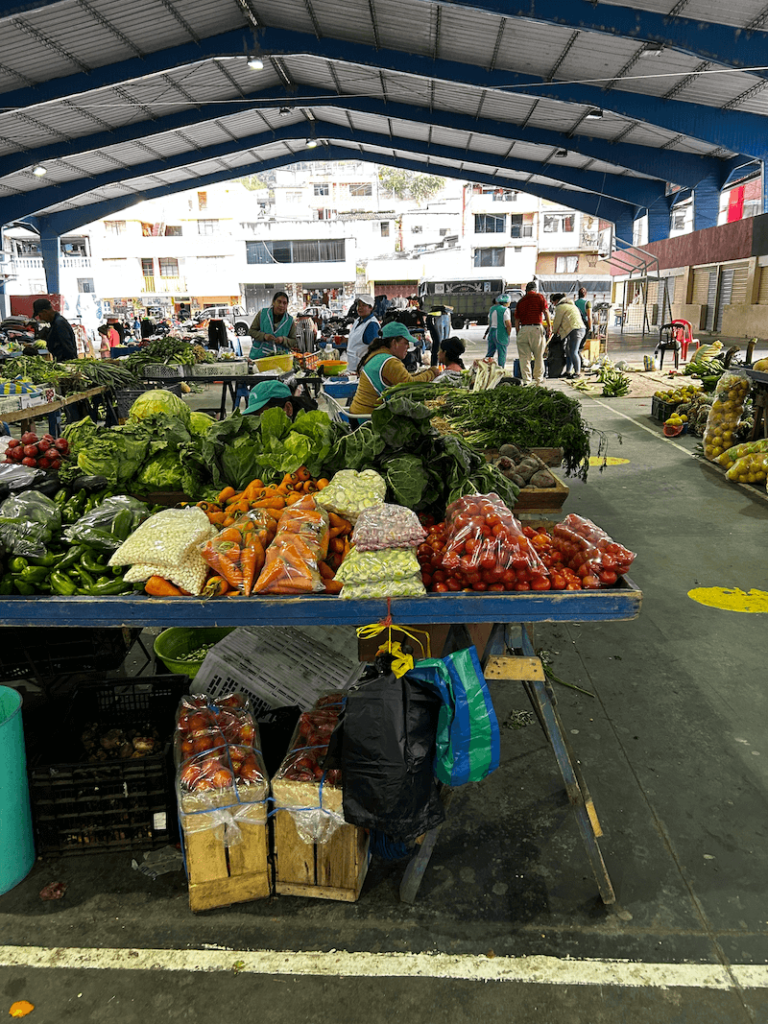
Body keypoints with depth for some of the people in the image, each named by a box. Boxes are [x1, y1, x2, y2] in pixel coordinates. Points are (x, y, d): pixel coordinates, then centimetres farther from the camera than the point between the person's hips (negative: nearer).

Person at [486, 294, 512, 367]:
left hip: (491, 332, 7)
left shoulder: (492, 308, 11)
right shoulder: (505, 310, -11)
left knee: (489, 353, 13)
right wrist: (508, 334, -3)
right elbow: (508, 325, -16)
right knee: (501, 355, -1)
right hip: (501, 334, -7)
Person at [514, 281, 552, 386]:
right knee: (539, 356, 9)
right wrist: (549, 326, -2)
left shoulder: (521, 301, 14)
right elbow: (546, 311, -5)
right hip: (537, 328, -2)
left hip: (523, 329, 2)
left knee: (524, 356, 3)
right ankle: (539, 379, 16)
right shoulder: (539, 297, 6)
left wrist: (518, 333, 19)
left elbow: (516, 320, 12)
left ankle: (526, 380, -2)